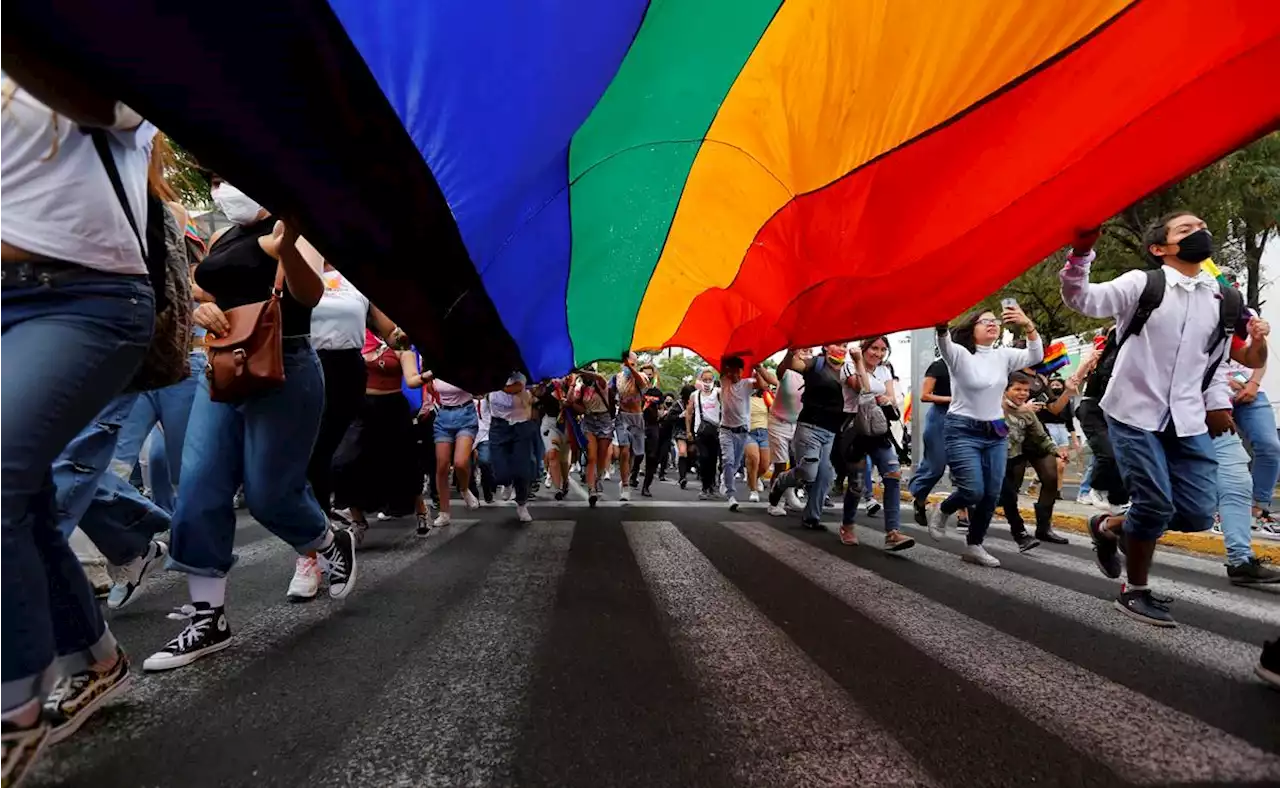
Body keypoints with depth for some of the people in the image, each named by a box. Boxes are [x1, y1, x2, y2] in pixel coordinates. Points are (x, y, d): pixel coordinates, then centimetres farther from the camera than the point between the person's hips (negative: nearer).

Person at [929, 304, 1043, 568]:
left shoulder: (1004, 356, 6)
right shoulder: (960, 354, -9)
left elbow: (1036, 356, -8)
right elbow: (944, 342, -30)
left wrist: (1028, 325, -24)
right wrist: (941, 323, -53)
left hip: (996, 434, 6)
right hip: (963, 432, -5)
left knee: (991, 496, 6)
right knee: (974, 492, -12)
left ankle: (974, 546, 22)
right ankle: (942, 511, 20)